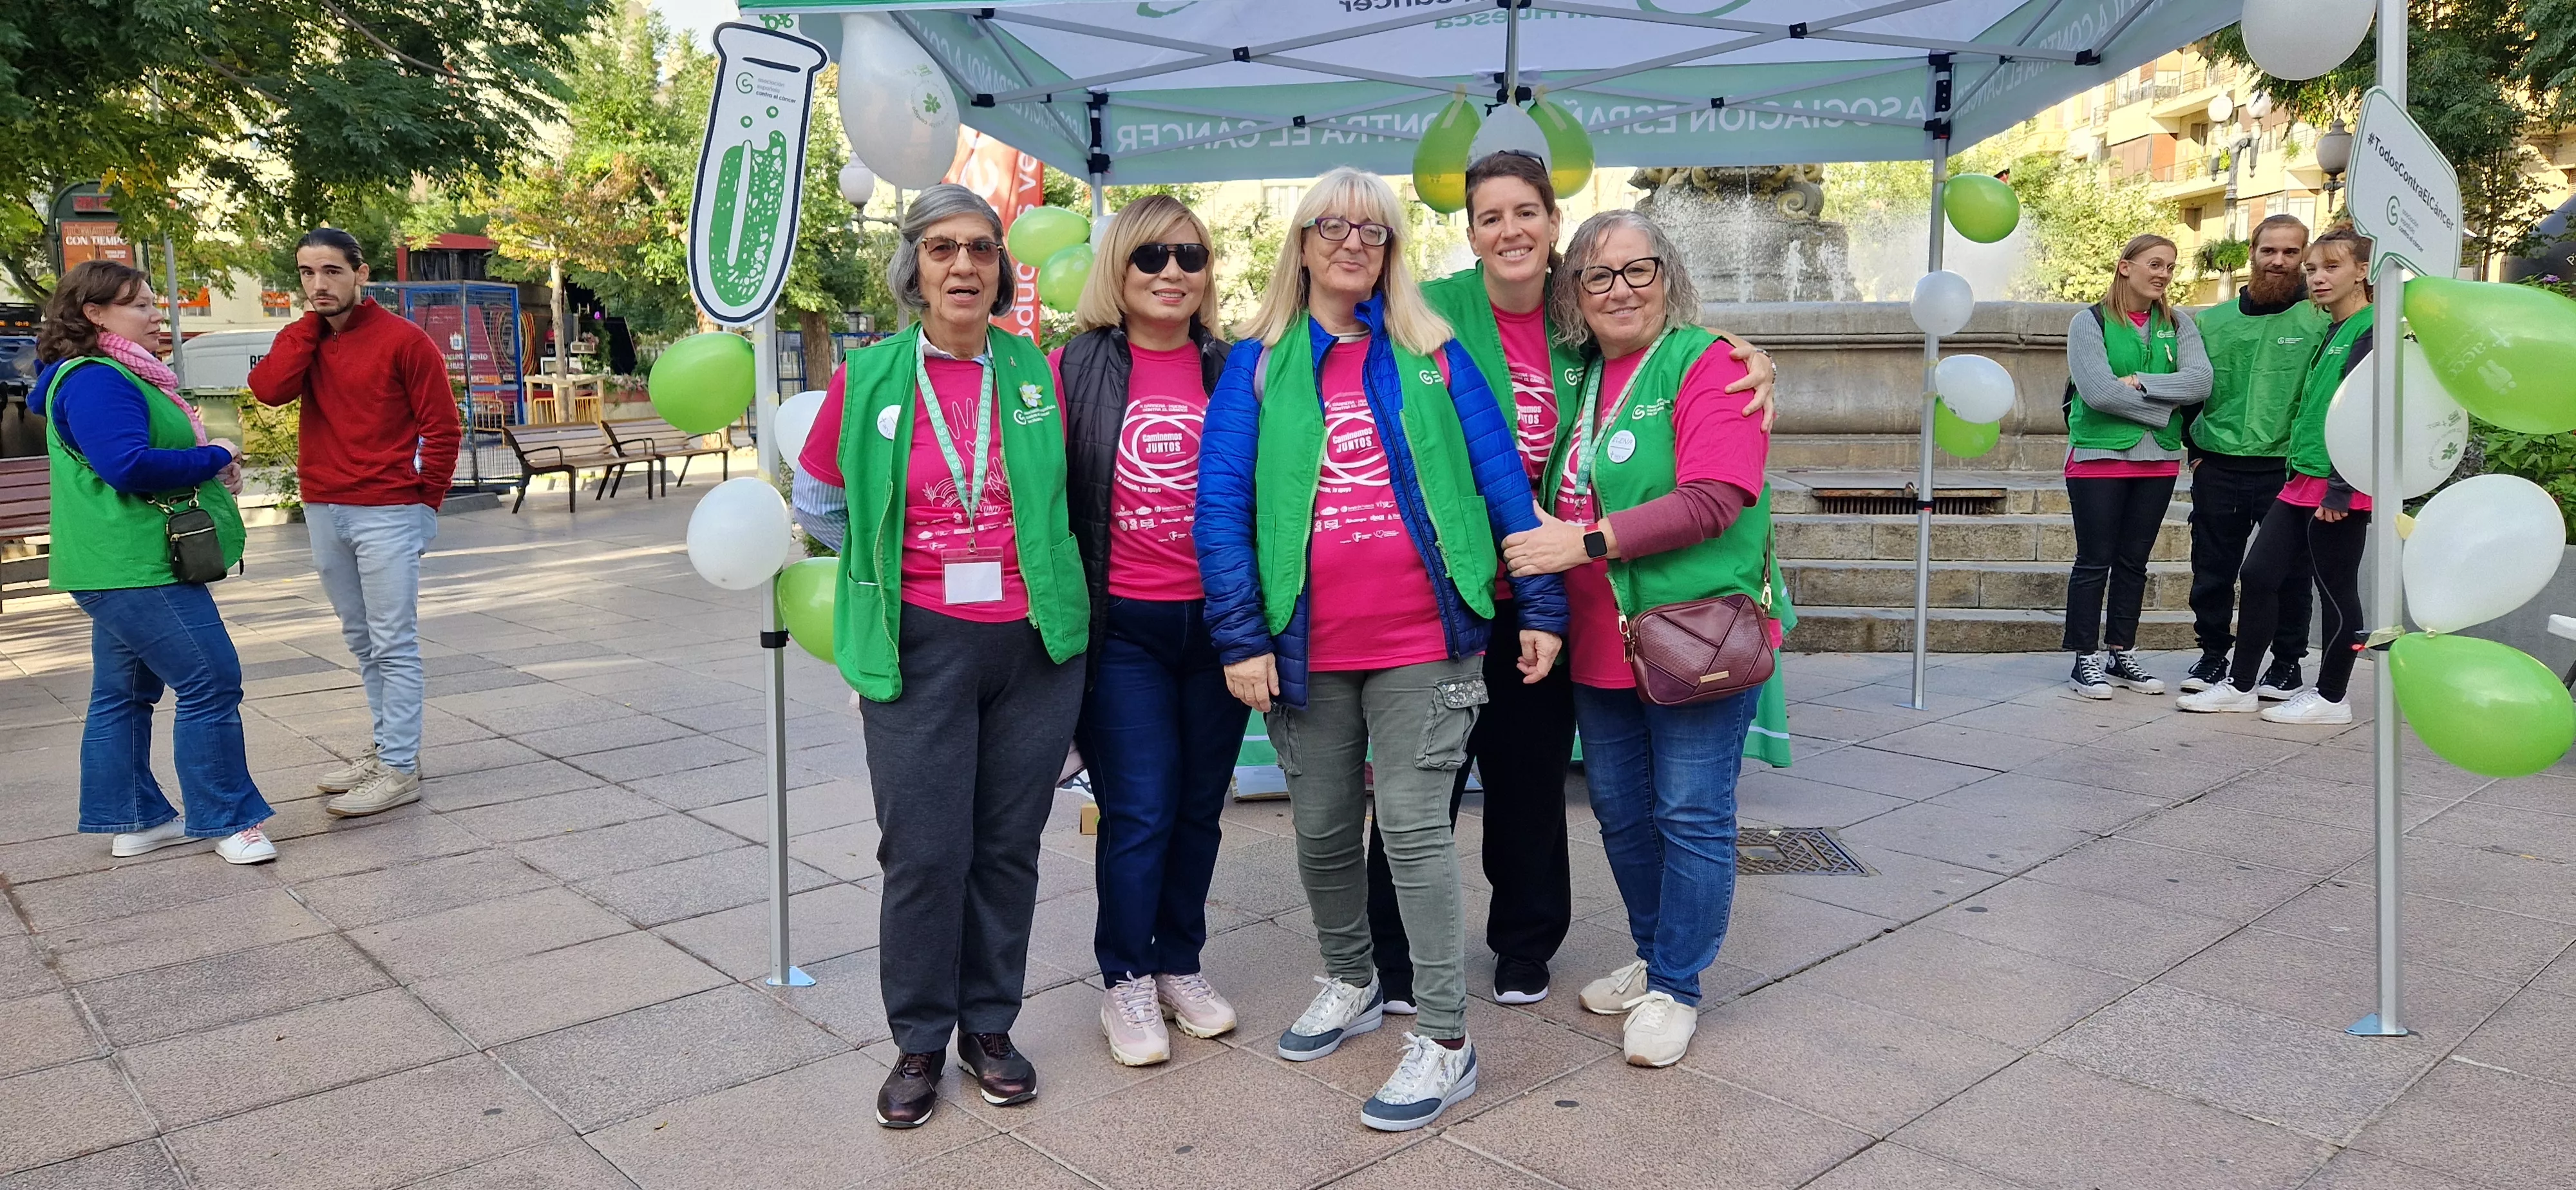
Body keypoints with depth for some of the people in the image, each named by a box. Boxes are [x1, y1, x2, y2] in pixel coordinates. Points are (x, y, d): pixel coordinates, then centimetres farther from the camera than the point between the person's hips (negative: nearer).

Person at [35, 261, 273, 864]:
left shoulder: (120, 376, 17)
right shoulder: (95, 382, -16)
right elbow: (129, 465, -27)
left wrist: (209, 463, 4)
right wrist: (214, 458, -14)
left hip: (124, 567, 11)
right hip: (136, 567, -11)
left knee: (125, 692, 15)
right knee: (211, 685, -8)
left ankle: (135, 821, 24)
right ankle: (227, 821, -1)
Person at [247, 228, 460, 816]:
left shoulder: (404, 340, -7)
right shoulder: (303, 339, 10)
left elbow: (442, 428, -6)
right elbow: (268, 389, -10)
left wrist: (425, 501, -3)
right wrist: (311, 323, -7)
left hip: (386, 514, -7)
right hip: (323, 512, 7)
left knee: (394, 644, -4)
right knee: (361, 641, 14)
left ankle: (399, 769, -1)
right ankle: (385, 746, 24)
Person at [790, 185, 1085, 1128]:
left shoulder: (1040, 375, 1)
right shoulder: (869, 379, -1)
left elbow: (1071, 491, 15)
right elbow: (817, 499, 12)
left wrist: (1027, 564, 10)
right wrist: (895, 565, 10)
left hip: (1036, 644, 1)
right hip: (919, 649, -1)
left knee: (1008, 844, 10)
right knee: (923, 851, 1)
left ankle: (990, 1025, 26)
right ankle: (919, 1041, 19)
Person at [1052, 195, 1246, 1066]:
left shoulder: (1232, 371, 7)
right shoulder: (1077, 367, -1)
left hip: (1217, 623, 3)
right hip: (1122, 627, -3)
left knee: (1199, 806, 11)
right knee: (1138, 812, -1)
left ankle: (1180, 967, 29)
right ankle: (1126, 983, 18)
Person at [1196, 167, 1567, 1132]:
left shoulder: (1432, 356, 5)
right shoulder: (1257, 364, 4)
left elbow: (1501, 481, 3)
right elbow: (1222, 503, -1)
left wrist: (1541, 607, -2)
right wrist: (1241, 637, -8)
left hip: (1422, 640, -2)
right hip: (1307, 647, 2)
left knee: (1414, 827, -1)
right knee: (1323, 829, 14)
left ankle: (1445, 1038, 9)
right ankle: (1351, 983, 37)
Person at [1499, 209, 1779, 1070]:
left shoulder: (1708, 366, -9)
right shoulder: (1577, 375, 11)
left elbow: (1714, 499, -20)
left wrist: (1586, 542, -22)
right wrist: (1538, 537, 2)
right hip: (1600, 643, 7)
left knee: (1691, 814, 2)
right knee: (1621, 811, 15)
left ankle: (1674, 988, 16)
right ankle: (1654, 958, 34)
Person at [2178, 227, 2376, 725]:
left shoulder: (2371, 331, -11)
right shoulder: (2331, 333, 17)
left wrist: (2340, 490, -20)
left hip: (2339, 487, -9)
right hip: (2302, 481, 9)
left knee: (2336, 589, 2)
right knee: (2259, 573, 7)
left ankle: (2331, 698, 14)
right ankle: (2240, 685, 15)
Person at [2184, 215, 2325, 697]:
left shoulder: (2318, 321, -2)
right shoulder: (2213, 321, 10)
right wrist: (2194, 446, 10)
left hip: (2285, 469, -3)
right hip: (2217, 469, 3)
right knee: (2212, 568, 9)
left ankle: (2287, 662, 18)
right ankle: (2213, 654, 23)